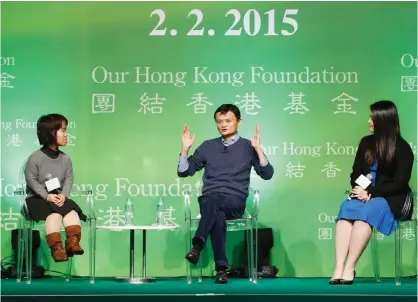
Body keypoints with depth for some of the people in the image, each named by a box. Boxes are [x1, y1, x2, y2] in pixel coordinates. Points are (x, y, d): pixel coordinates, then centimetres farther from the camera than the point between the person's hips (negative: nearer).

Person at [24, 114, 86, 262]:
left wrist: (64, 195, -16)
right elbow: (31, 180, -10)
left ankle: (73, 242, -31)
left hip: (59, 197, 5)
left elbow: (69, 179, 5)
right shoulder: (36, 157, -8)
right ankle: (56, 247, -35)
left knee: (72, 211, -24)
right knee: (54, 213, -31)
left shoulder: (65, 158, 7)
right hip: (37, 198, -5)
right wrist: (47, 196, -20)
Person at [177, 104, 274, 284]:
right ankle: (221, 268, -40)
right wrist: (185, 149, 2)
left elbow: (267, 174, 0)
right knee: (217, 215, -36)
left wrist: (258, 148, -9)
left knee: (214, 202, -38)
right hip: (208, 199, 2)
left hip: (234, 203, -2)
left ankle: (197, 245, -53)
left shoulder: (248, 147, 11)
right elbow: (183, 172, 16)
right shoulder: (207, 146, 17)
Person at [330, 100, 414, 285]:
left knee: (364, 213, -37)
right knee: (346, 209, -30)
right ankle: (338, 268, -42)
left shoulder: (402, 148, -4)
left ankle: (350, 268, -37)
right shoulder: (366, 143, 11)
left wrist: (370, 192, -18)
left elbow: (400, 184, -11)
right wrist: (361, 191, -10)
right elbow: (355, 174, 12)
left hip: (393, 199, -4)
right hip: (366, 195, 4)